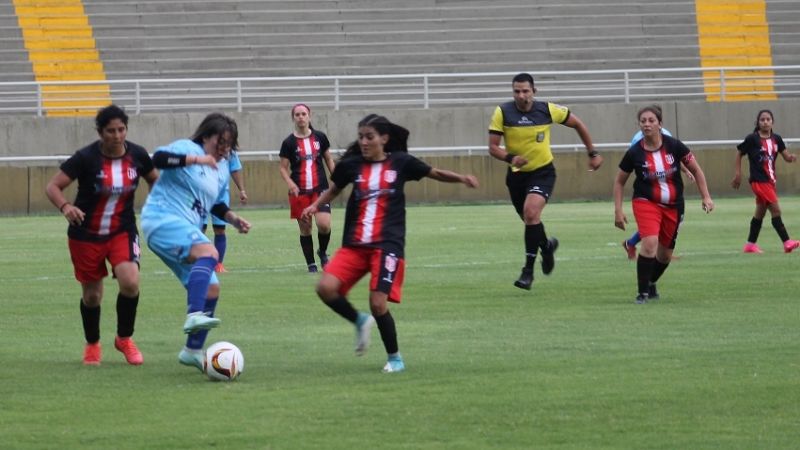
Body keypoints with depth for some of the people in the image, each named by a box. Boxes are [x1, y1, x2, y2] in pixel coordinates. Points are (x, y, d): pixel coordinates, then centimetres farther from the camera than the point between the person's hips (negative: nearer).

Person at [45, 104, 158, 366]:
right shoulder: (86, 158, -18)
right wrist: (65, 207, -38)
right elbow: (53, 187, -18)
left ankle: (124, 339, 3)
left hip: (122, 231, 1)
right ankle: (92, 346, 34)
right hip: (86, 235, -1)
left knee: (130, 282, -21)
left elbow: (154, 179, 14)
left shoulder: (137, 155, -7)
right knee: (91, 294, 7)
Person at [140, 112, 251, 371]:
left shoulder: (221, 171, 21)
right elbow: (158, 158, -23)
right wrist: (195, 159, -30)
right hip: (163, 219, -10)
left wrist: (234, 219, 13)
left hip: (186, 231, 10)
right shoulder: (187, 148, -4)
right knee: (208, 253, -35)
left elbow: (216, 205, 32)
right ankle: (194, 316, -48)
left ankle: (193, 350, 19)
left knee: (211, 289, 8)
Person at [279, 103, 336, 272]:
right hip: (299, 191, 0)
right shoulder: (289, 143, 0)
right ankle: (311, 264, 15)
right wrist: (290, 183, -16)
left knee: (324, 224, -15)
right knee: (305, 228, 2)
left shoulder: (320, 137, 5)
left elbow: (329, 159, 15)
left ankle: (323, 252, 14)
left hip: (320, 188, 0)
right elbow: (283, 168, 2)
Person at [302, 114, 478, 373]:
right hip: (354, 244, 3)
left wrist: (461, 178, -2)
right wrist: (315, 206, 7)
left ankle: (394, 358, 8)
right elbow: (334, 189, 23)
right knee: (326, 288, -17)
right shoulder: (351, 164, 6)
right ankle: (360, 321, 13)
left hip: (388, 244, -3)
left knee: (378, 303, -15)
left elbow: (436, 174, 14)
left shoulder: (400, 162, 2)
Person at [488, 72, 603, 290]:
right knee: (529, 219, 14)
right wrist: (510, 157, -29)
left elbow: (577, 124, 5)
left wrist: (592, 153, 9)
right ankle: (547, 246, 49)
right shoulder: (503, 113, -10)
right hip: (517, 174, 3)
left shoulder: (548, 110, -11)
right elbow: (493, 147, -8)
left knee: (531, 212, -25)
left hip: (543, 172, -3)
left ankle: (528, 270, -20)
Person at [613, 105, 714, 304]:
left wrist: (706, 196, -4)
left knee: (665, 254, 11)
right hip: (646, 203, -3)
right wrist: (618, 210, -4)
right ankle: (643, 293, -16)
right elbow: (619, 182, 2)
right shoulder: (634, 153, -11)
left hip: (673, 205, 3)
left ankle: (651, 284, 40)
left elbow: (696, 170, 2)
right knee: (650, 243, -26)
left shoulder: (674, 146, -10)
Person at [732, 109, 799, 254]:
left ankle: (750, 244, 25)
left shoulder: (776, 139, 5)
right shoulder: (752, 139, -9)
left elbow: (786, 156, 4)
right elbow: (739, 154, 1)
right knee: (776, 210, -14)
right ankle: (786, 242, -15)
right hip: (758, 181, -7)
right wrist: (737, 174, -2)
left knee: (760, 212, 15)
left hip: (770, 180, 7)